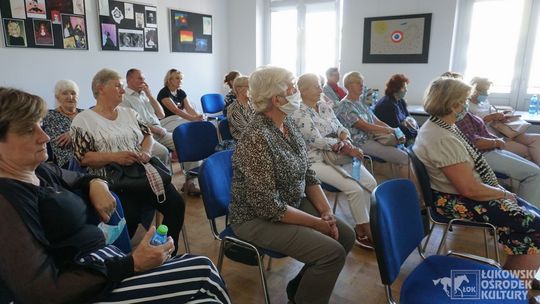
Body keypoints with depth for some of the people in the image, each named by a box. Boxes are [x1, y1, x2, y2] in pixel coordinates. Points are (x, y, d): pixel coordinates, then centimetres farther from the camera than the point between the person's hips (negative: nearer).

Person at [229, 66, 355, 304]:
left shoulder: (287, 124, 1)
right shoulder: (256, 140, -27)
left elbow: (307, 173, 6)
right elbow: (269, 207, -27)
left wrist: (326, 212, -5)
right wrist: (316, 223, -18)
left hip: (294, 204, 9)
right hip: (258, 218, -9)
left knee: (346, 236, 5)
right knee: (332, 252, -18)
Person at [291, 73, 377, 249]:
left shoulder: (324, 106, 12)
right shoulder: (299, 114, -12)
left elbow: (340, 127, 11)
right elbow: (317, 141, -19)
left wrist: (345, 138, -12)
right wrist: (344, 147, -19)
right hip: (317, 160, -8)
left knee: (371, 182, -8)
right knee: (355, 188, -21)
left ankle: (363, 225, 5)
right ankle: (363, 231, -2)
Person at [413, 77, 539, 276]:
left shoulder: (436, 125, 5)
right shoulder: (444, 140, -28)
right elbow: (470, 189, -26)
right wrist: (504, 194, -9)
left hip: (456, 193, 11)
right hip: (457, 202, -11)